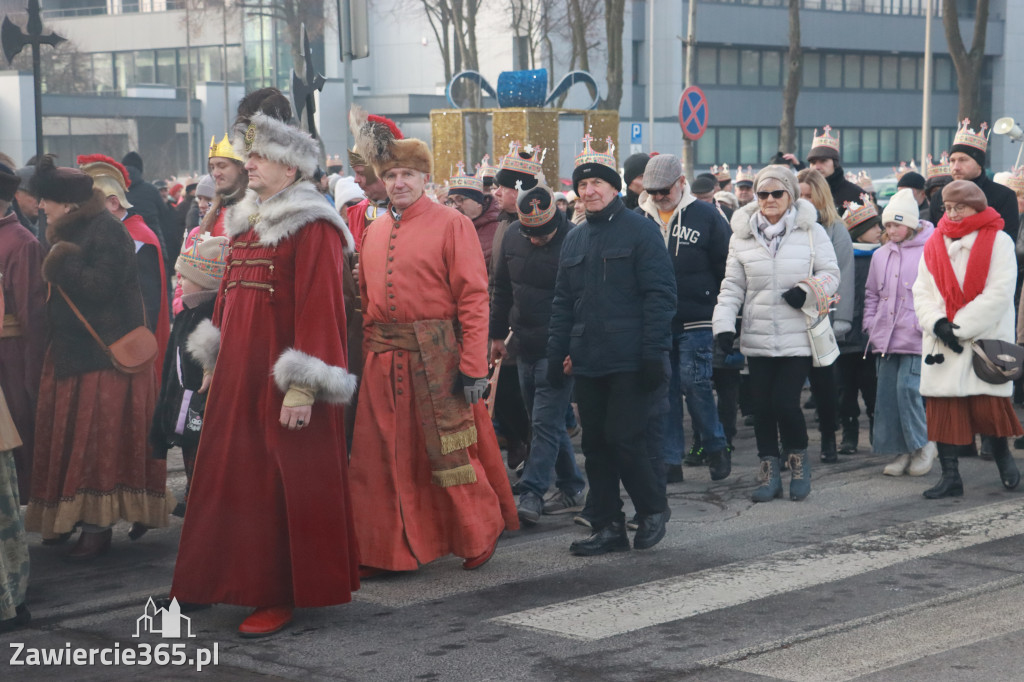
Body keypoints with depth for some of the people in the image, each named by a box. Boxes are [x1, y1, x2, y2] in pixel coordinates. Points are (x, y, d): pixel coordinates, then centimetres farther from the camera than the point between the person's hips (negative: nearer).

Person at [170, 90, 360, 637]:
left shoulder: (311, 227, -12)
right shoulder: (245, 220, 14)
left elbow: (320, 307, -17)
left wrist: (303, 387, -22)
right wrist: (214, 362, 19)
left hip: (282, 383, -8)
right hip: (238, 376, 8)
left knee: (284, 486, -1)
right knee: (238, 479, 13)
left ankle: (283, 595, 7)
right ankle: (242, 580, 24)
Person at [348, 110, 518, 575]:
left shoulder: (452, 225, -3)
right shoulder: (373, 232, 14)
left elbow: (473, 298, -8)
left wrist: (473, 366, -14)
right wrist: (362, 354, 9)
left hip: (436, 357, -5)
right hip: (382, 359, 5)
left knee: (449, 451, 1)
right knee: (382, 455, 6)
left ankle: (480, 537, 20)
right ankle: (383, 550, 15)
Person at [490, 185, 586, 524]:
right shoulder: (513, 236, 3)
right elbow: (502, 289, 15)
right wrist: (498, 334, 17)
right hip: (525, 347, 7)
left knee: (546, 422, -8)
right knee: (548, 421, 13)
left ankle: (531, 494, -8)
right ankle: (571, 490, 23)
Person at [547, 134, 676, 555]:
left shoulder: (640, 231, -3)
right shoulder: (575, 239, 16)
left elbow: (660, 295, -9)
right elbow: (563, 302, 19)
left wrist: (654, 353, -15)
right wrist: (556, 353, 11)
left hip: (629, 362, -6)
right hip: (588, 363, 6)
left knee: (624, 439, -8)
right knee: (595, 445, 7)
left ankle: (653, 510, 14)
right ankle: (607, 528, 15)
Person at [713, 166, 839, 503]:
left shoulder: (811, 232, 1)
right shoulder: (742, 235, 7)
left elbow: (831, 273, 3)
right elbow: (732, 285, 9)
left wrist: (807, 291, -17)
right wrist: (724, 323, -3)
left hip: (798, 338, -3)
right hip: (757, 338, 3)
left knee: (786, 402, -11)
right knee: (762, 406, 3)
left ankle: (799, 461, 16)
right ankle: (770, 473, 17)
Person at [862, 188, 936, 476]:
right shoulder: (881, 255, 15)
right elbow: (871, 294, 22)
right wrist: (870, 325, 12)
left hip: (916, 338, -6)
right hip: (885, 339, 6)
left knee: (908, 389, -15)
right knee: (887, 395, 5)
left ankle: (923, 444, 2)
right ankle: (902, 451, 13)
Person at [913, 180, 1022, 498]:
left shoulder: (998, 241, -4)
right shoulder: (934, 245, 10)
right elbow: (922, 291, 6)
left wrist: (960, 328, -15)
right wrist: (937, 323, -13)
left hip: (986, 338, -4)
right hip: (942, 342, 4)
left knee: (988, 405, -5)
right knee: (943, 407, 0)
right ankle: (950, 476, 6)